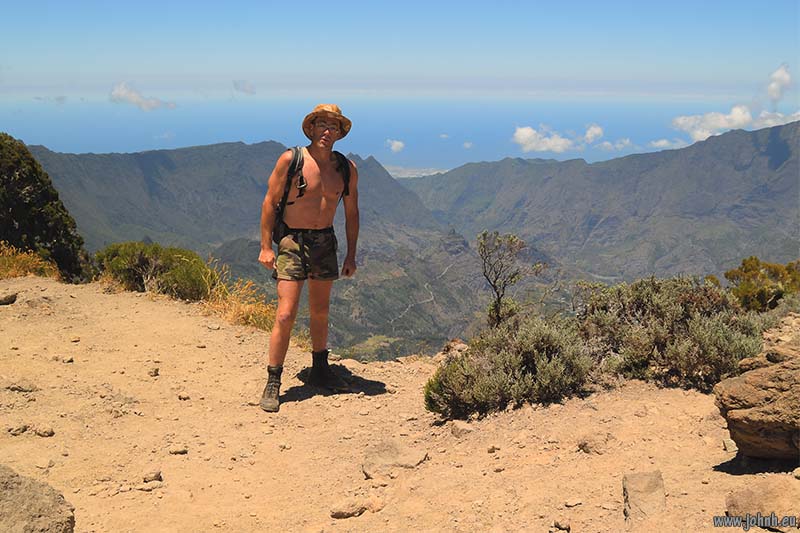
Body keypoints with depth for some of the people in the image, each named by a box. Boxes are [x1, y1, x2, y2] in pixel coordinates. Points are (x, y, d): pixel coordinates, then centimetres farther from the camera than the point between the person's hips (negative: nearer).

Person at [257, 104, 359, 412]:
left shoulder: (347, 169, 2)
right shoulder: (290, 160, -10)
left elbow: (351, 212, 10)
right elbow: (270, 202, -5)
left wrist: (351, 255, 8)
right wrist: (265, 247, -9)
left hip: (325, 242, 4)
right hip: (292, 241, -4)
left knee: (320, 312, 15)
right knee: (286, 315, -11)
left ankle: (320, 370, 33)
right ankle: (273, 384, 0)